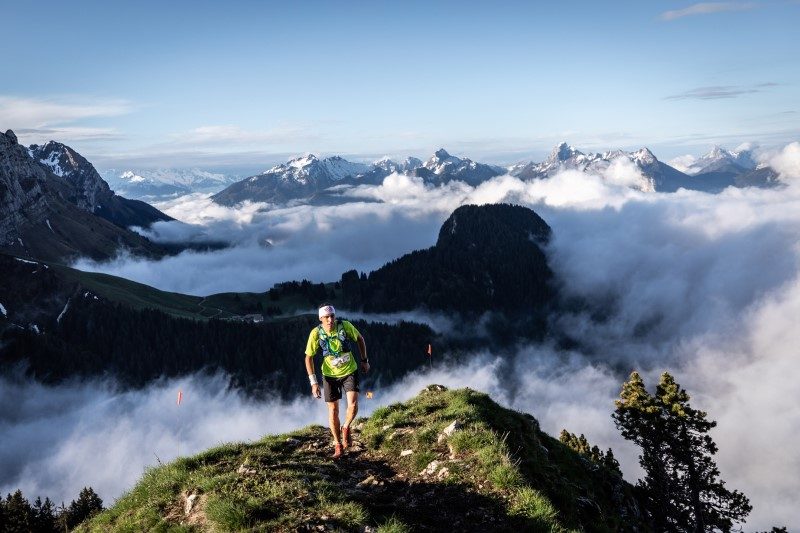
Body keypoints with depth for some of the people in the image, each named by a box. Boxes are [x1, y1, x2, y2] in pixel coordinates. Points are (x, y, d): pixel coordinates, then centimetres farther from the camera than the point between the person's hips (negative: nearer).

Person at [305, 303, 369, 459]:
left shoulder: (345, 326, -19)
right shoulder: (316, 333, -20)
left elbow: (360, 339, 1)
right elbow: (309, 358, -11)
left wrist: (364, 361, 5)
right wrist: (313, 382, -17)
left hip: (350, 371, 0)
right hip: (330, 375, 0)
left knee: (353, 405, -16)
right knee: (333, 410, 4)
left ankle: (346, 428, 15)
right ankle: (338, 445, 22)